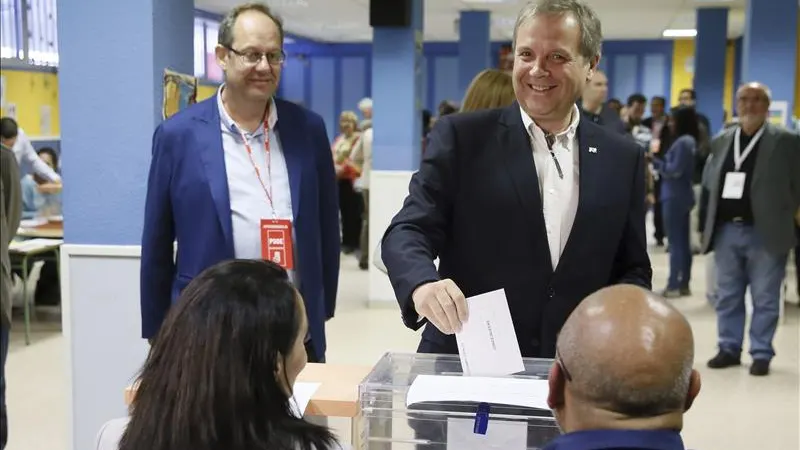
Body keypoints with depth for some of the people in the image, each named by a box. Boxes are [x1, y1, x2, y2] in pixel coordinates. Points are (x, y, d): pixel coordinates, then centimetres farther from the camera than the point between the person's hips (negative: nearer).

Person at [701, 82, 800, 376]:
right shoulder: (721, 141, 12)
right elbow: (708, 181, 17)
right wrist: (713, 218, 5)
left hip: (765, 233, -4)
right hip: (726, 230, 4)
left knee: (765, 298, 2)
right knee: (727, 296, 10)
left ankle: (761, 354, 13)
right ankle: (729, 349, 21)